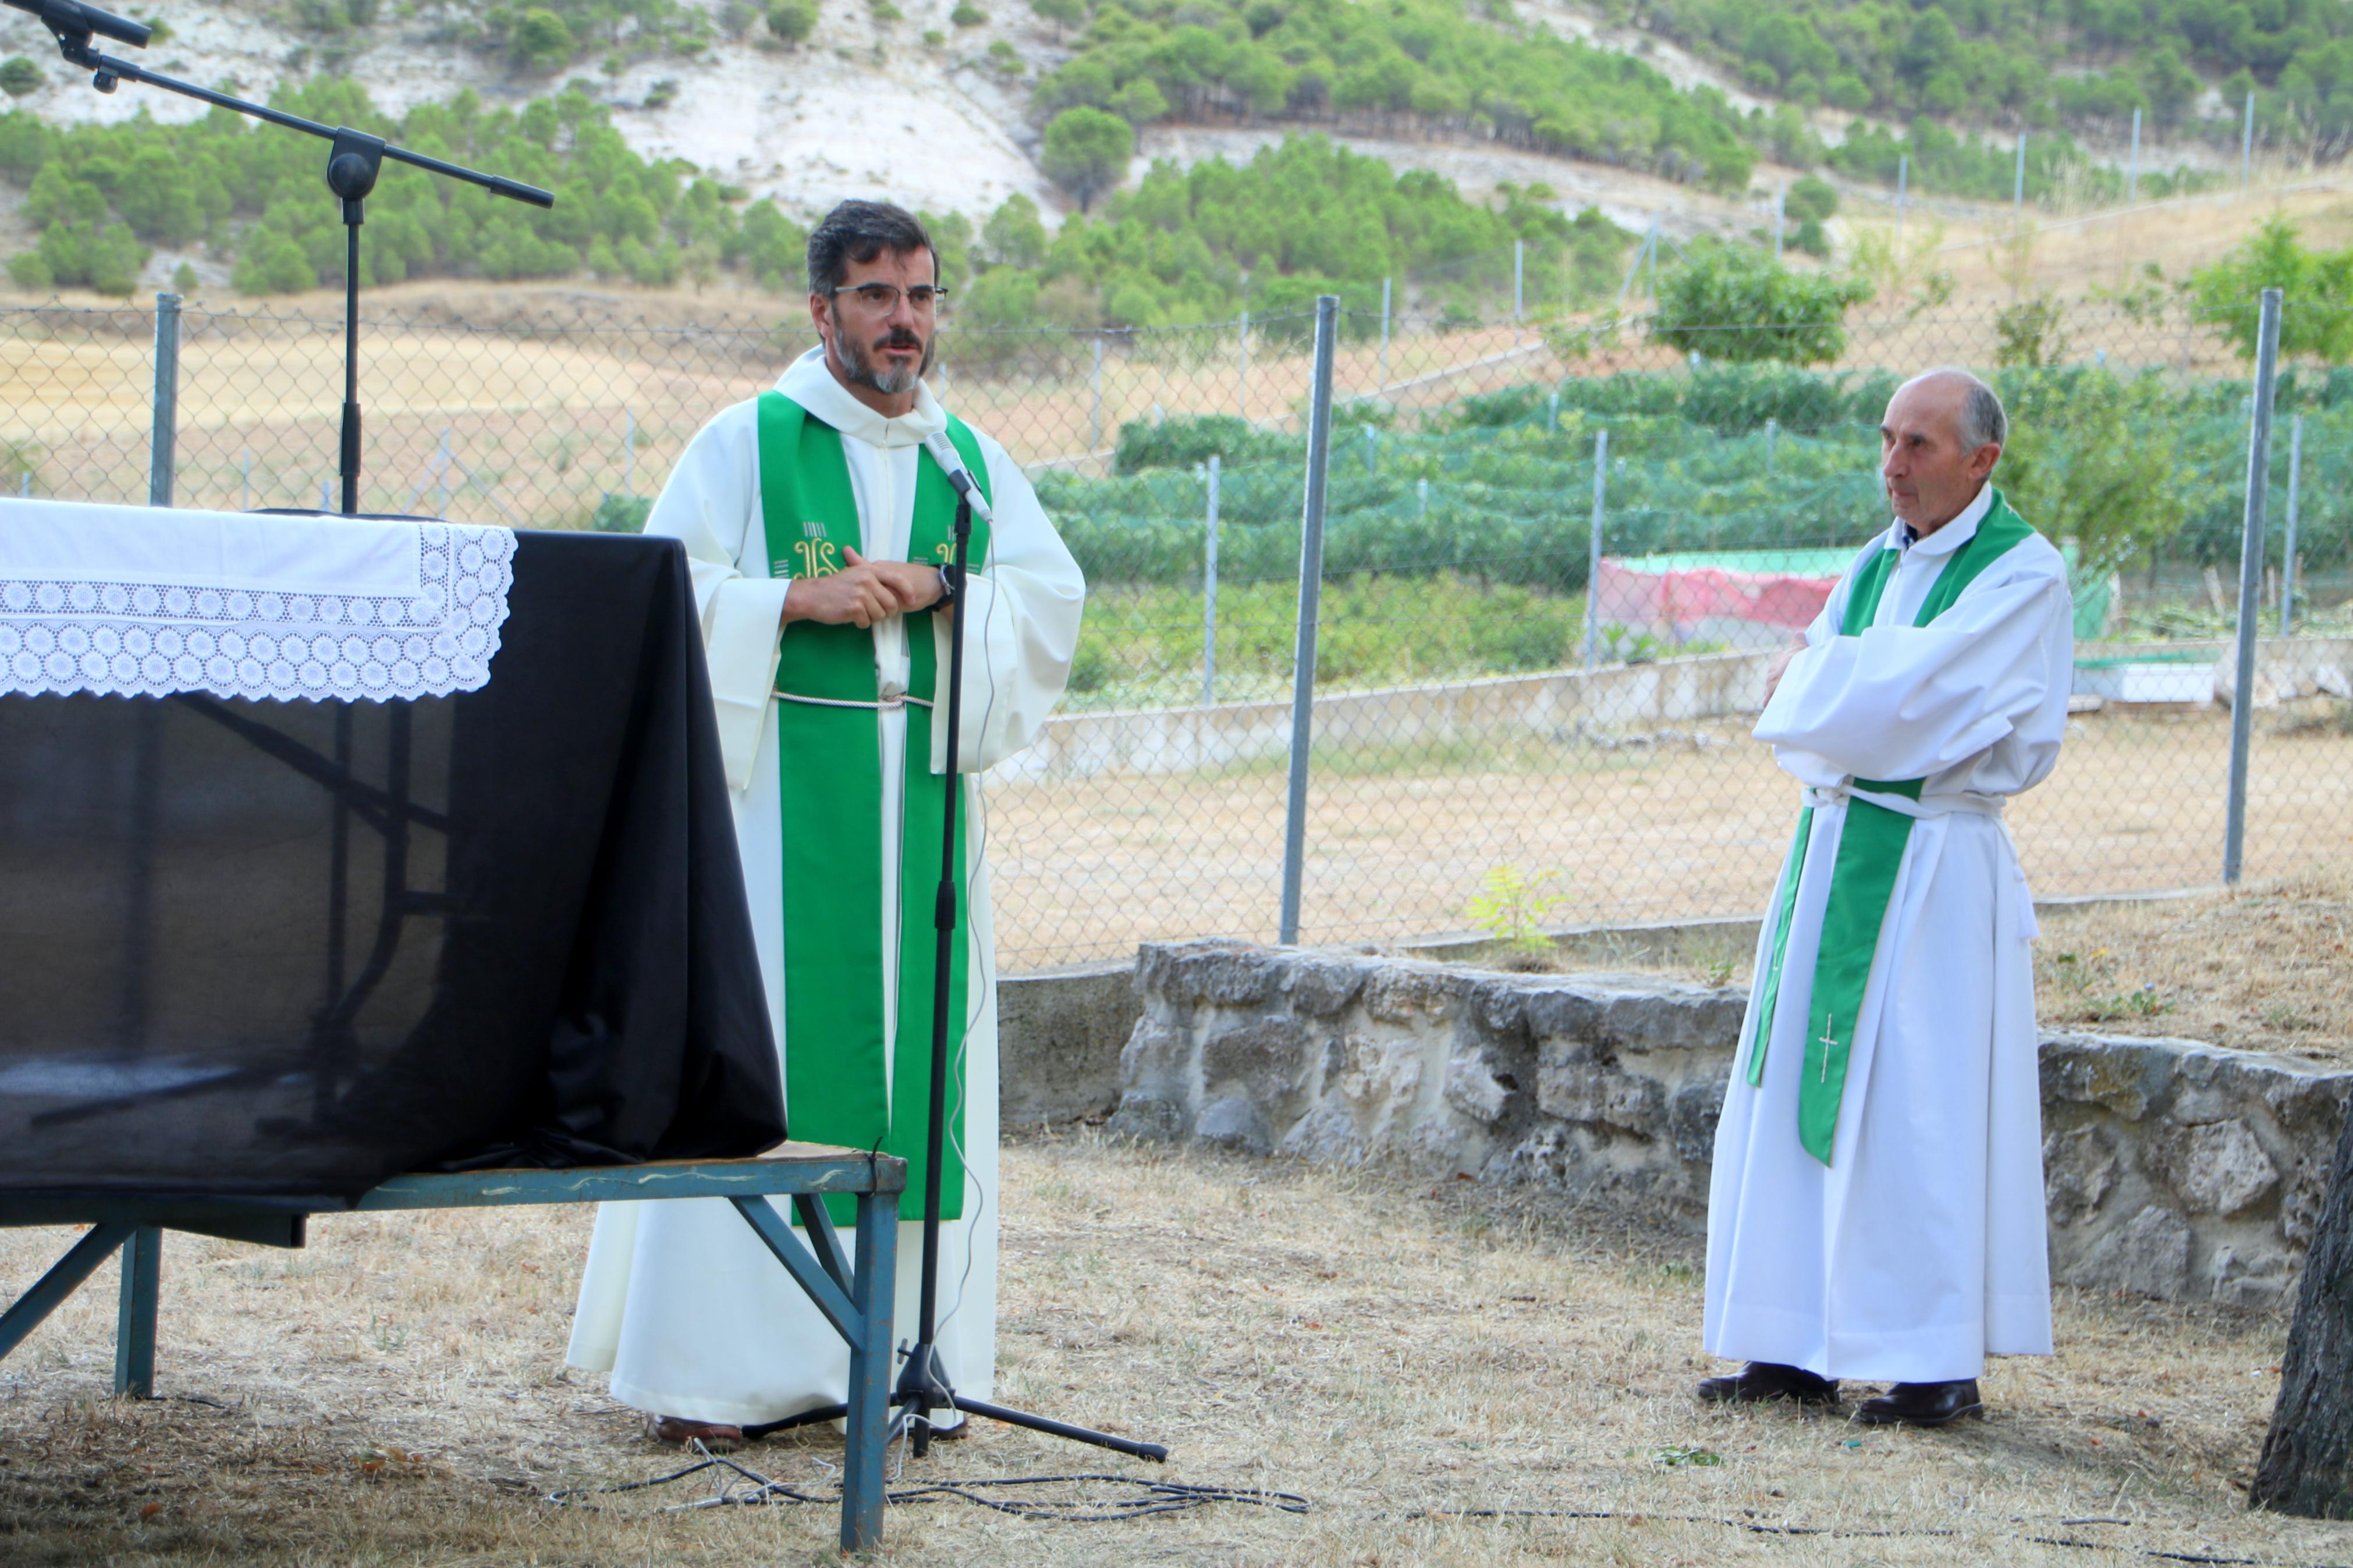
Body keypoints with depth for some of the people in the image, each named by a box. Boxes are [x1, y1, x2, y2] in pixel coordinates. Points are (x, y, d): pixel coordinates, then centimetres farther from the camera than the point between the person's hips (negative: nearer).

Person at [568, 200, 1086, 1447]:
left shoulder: (974, 463, 13)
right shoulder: (746, 443, 2)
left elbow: (1053, 597, 6)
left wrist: (939, 589, -10)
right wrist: (803, 599, -15)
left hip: (925, 801, 4)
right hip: (778, 790, -4)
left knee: (918, 1054, 2)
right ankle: (711, 1368, -5)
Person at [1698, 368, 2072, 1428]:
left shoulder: (2022, 574, -9)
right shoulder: (1878, 564, 14)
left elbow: (1903, 694, -19)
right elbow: (1796, 706, 9)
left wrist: (1819, 675, -2)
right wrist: (1865, 692, -10)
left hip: (1933, 867, -7)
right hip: (1833, 850, 7)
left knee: (1916, 1112, -7)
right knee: (1801, 1099, 6)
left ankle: (1942, 1365, -1)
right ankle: (1800, 1350, 10)